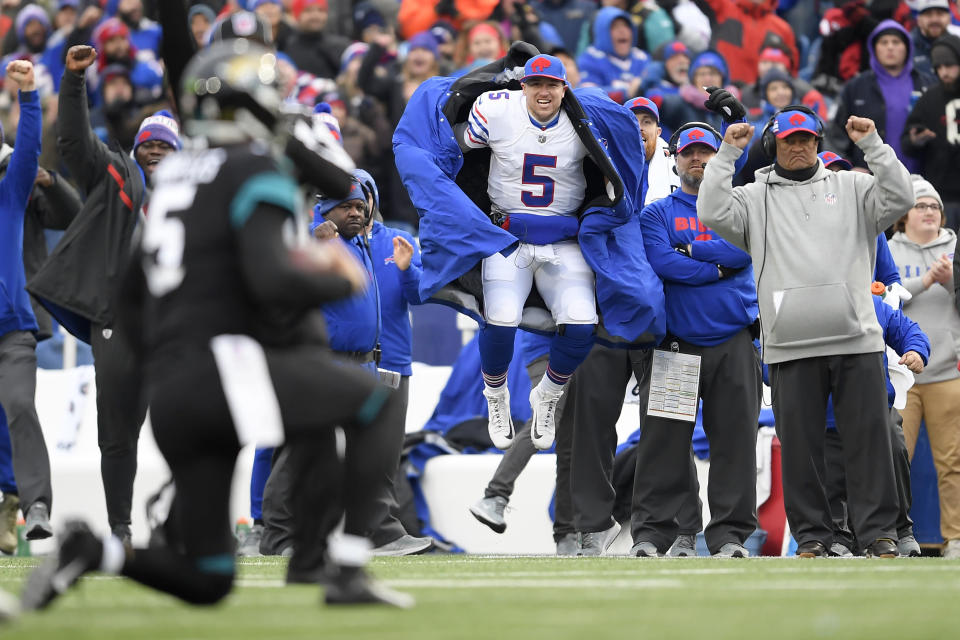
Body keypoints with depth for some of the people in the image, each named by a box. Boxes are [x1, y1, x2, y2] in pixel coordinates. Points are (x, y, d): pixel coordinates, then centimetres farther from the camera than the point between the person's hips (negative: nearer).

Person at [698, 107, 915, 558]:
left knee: (868, 436, -1)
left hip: (856, 338, 0)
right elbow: (713, 213, -2)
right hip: (790, 347, 0)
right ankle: (811, 533, 10)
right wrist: (727, 154, -4)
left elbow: (898, 199, 1)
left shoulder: (851, 187, 14)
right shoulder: (756, 198, 12)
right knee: (800, 442, 2)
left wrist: (872, 145, -4)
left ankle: (878, 530, 3)